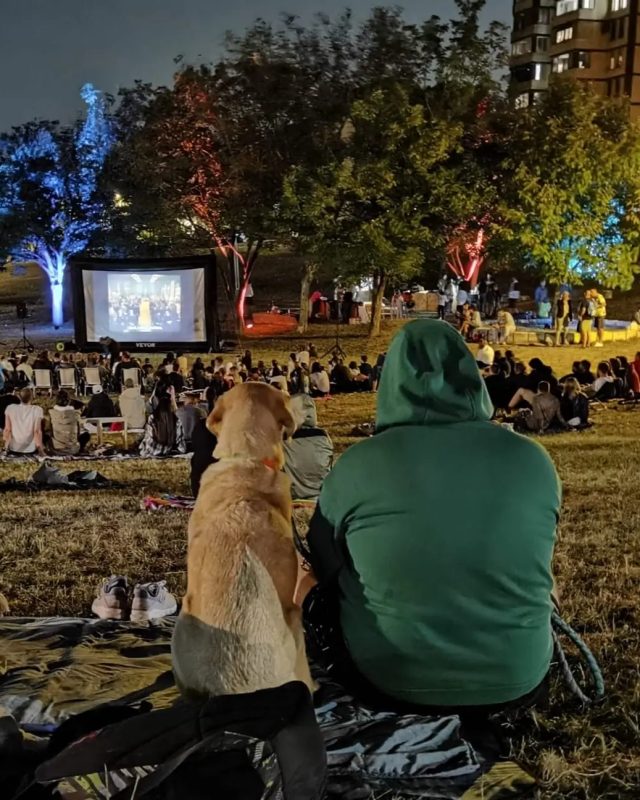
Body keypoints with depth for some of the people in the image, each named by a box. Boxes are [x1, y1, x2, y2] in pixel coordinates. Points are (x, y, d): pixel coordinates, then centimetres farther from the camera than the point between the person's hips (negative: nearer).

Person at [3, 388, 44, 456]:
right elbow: (37, 431, -10)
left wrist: (6, 445, 12)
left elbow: (7, 429, -1)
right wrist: (40, 449, -2)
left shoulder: (10, 408, -3)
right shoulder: (37, 410, -8)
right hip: (30, 449, -3)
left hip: (13, 449, 3)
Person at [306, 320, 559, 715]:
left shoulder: (357, 465, -16)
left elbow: (326, 570, 2)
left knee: (325, 603, 25)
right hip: (516, 677, 2)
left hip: (387, 676, -2)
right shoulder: (533, 461, -9)